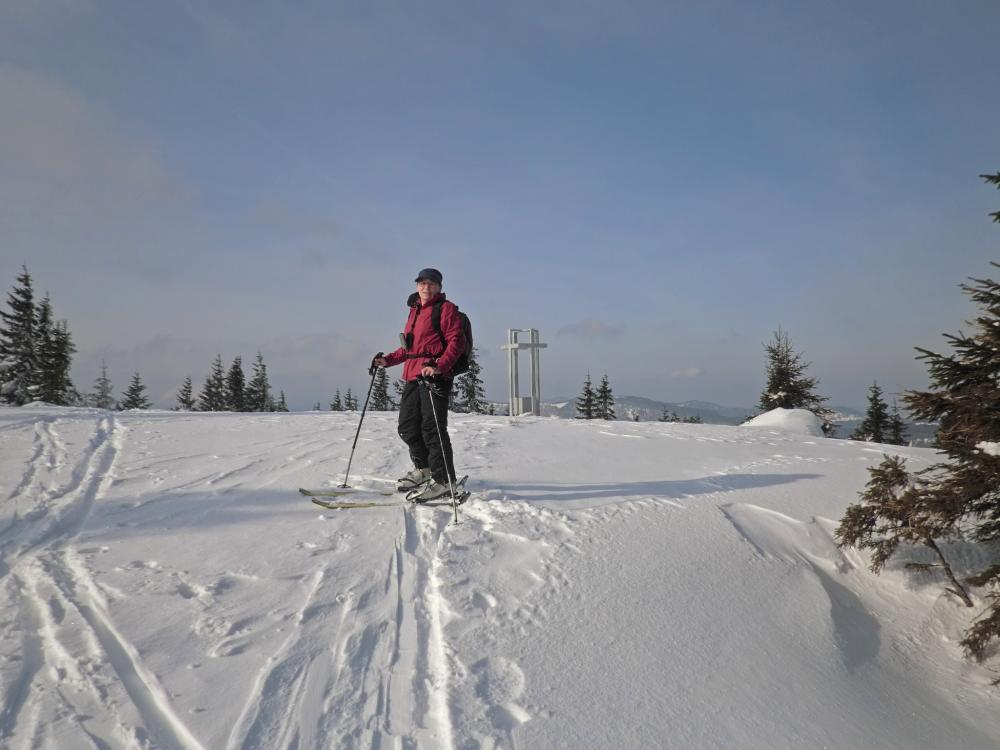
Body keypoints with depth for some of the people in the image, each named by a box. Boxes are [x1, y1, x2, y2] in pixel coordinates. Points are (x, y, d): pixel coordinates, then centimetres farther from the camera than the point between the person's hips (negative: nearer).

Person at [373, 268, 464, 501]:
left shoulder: (446, 308, 0)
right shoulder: (415, 311, 24)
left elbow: (456, 342, -11)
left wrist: (439, 366, -25)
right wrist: (388, 360, 18)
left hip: (435, 376, -8)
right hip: (412, 376, 8)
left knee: (432, 428, -11)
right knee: (407, 427, 12)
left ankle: (444, 481, -4)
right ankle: (424, 469, 30)